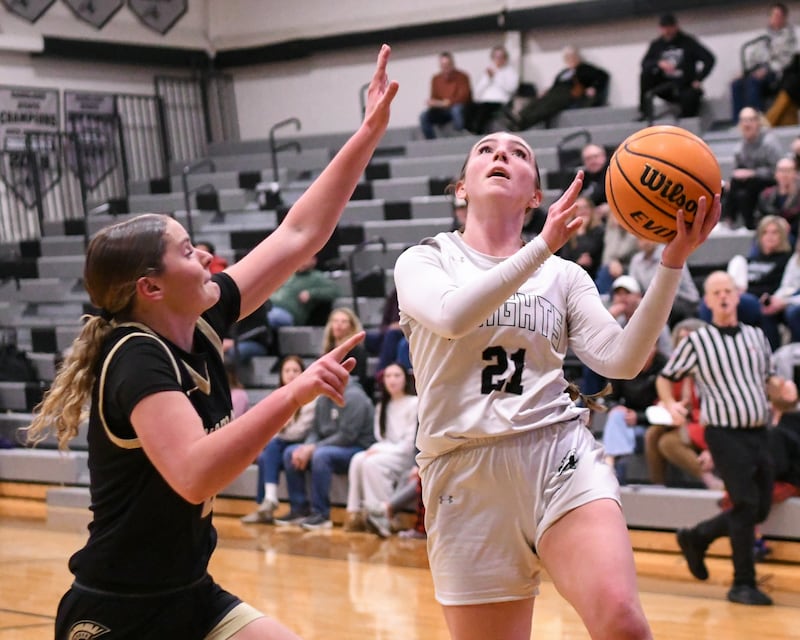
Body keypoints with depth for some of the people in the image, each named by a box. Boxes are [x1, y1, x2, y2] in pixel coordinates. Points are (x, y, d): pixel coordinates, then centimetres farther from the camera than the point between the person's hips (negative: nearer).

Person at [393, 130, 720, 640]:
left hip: (559, 454, 0)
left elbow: (620, 359, -2)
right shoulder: (422, 262, 9)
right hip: (466, 474, 0)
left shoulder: (563, 275, 14)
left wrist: (673, 263, -11)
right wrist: (544, 245, -17)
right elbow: (452, 315, -14)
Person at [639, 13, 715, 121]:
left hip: (685, 87, -3)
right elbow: (644, 64, -4)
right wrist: (659, 64, -25)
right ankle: (644, 113, -17)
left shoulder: (688, 42, -1)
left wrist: (698, 79, -16)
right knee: (645, 75, -20)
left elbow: (709, 59, -7)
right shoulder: (656, 45, 7)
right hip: (665, 88, 3)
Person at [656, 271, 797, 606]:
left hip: (758, 433, 6)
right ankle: (743, 584, 0)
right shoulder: (696, 342, 0)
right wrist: (670, 404, -12)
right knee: (747, 504, -11)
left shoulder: (756, 336, 13)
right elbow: (665, 378, 8)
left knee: (760, 509, 8)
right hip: (725, 434, -5)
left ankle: (695, 538, 28)